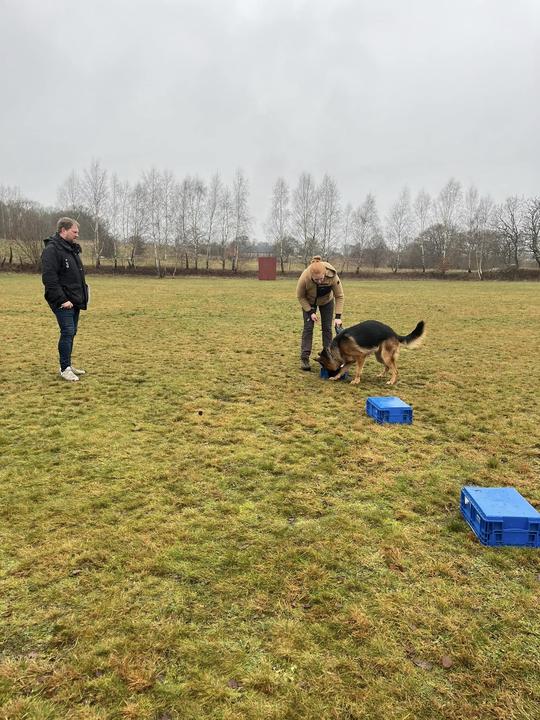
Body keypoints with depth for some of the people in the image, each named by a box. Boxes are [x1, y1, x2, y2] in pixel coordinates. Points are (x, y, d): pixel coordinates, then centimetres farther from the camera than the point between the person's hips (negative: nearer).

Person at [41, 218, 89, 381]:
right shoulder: (52, 250, -13)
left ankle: (67, 365, 22)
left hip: (75, 301, 9)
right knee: (67, 332, -9)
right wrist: (62, 300, -22)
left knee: (71, 332, 12)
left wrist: (82, 296, 13)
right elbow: (49, 278, -20)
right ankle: (65, 369, -1)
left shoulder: (72, 249, 16)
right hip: (64, 302, -9)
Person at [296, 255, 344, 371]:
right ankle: (304, 358, -3)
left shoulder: (332, 276, -37)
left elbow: (339, 296, -23)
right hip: (309, 302, -1)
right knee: (308, 327, -6)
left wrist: (338, 316, -29)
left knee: (327, 328, -1)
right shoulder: (304, 277, -38)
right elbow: (300, 296, -19)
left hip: (327, 301, 1)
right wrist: (310, 312, -22)